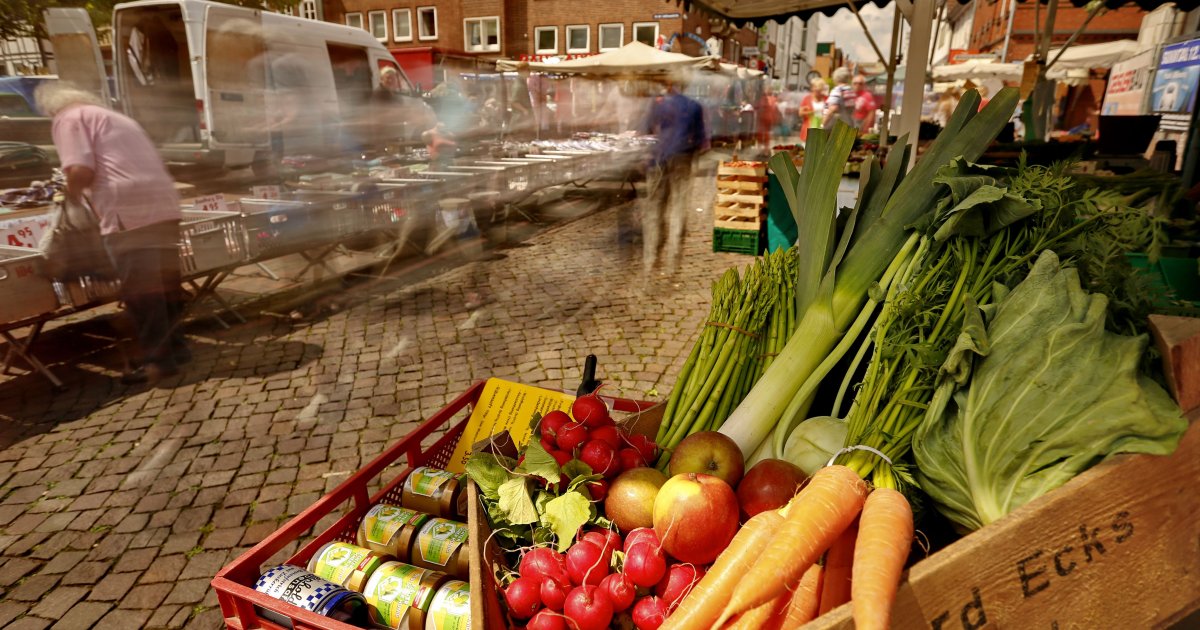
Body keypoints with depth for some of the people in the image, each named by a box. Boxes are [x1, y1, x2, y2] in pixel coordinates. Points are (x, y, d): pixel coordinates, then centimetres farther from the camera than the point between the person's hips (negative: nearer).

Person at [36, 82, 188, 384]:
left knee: (139, 290, -2)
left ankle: (158, 359, 1)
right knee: (163, 286, 16)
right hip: (163, 206, 8)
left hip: (128, 213, -8)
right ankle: (173, 345, 24)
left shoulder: (68, 118, 5)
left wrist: (72, 194, 12)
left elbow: (81, 170, -9)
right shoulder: (112, 115, 30)